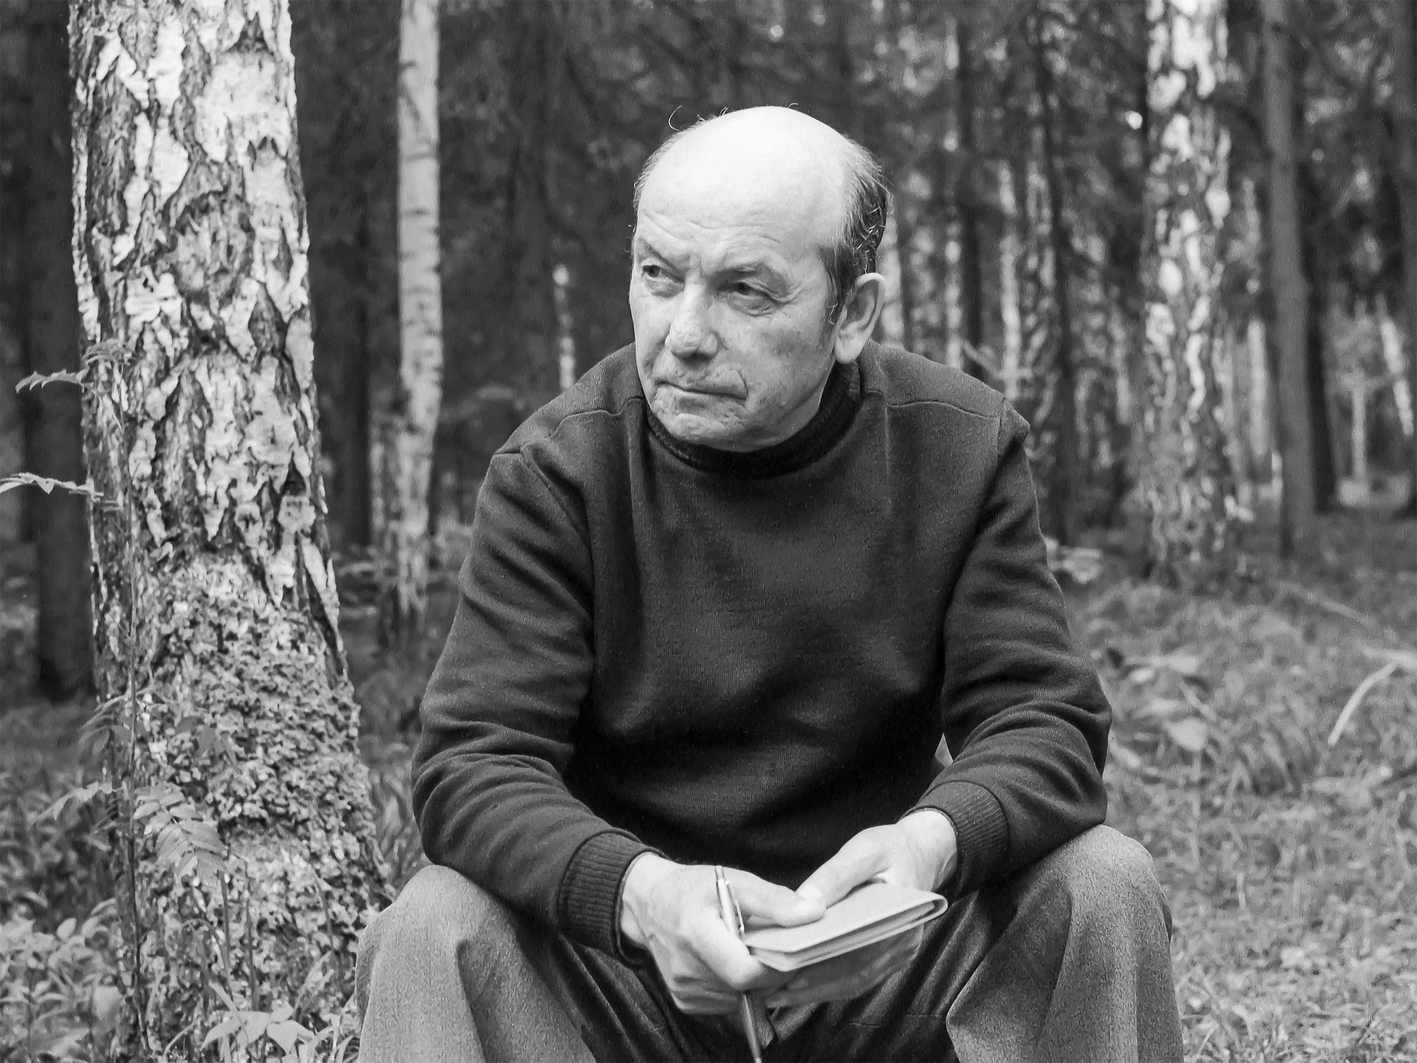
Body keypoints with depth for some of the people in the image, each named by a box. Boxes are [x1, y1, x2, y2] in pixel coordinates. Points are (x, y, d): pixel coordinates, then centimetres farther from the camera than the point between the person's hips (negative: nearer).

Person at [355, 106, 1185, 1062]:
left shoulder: (961, 447, -5)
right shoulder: (555, 471, -10)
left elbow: (1043, 718, -8)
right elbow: (473, 764, -16)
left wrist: (933, 839, -33)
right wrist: (639, 890, -38)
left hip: (878, 954, 2)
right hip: (629, 959, -1)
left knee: (1106, 889, -21)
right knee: (436, 931, -28)